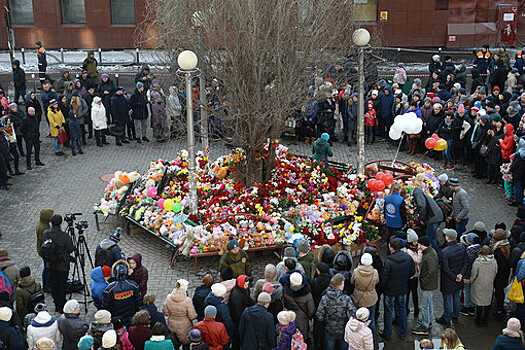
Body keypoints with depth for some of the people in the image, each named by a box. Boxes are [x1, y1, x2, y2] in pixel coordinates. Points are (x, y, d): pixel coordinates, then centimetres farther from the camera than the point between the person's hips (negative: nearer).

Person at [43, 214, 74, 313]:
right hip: (63, 265, -4)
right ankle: (61, 306, 14)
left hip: (51, 264, 4)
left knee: (53, 284, 17)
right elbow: (71, 249, -14)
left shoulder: (46, 234, -9)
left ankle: (57, 305, 27)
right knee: (62, 285, 8)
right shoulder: (64, 236, -24)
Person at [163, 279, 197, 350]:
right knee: (186, 344, 19)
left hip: (172, 325, 4)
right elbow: (192, 316, -19)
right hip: (185, 327, -3)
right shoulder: (187, 301, -26)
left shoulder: (168, 298, -14)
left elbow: (165, 312, -3)